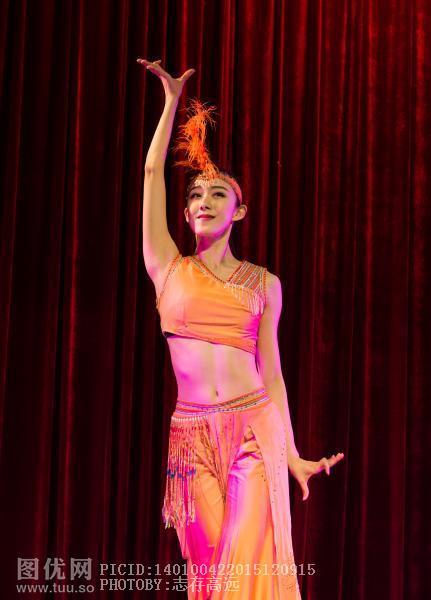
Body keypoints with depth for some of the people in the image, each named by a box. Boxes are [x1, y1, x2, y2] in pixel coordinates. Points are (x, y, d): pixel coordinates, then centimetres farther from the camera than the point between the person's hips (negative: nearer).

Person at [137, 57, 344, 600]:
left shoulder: (264, 283, 9)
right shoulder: (168, 268, 9)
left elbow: (270, 371, 8)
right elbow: (152, 171, 9)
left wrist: (292, 453, 3)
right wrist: (172, 101, 16)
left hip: (254, 431, -1)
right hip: (192, 438, 1)